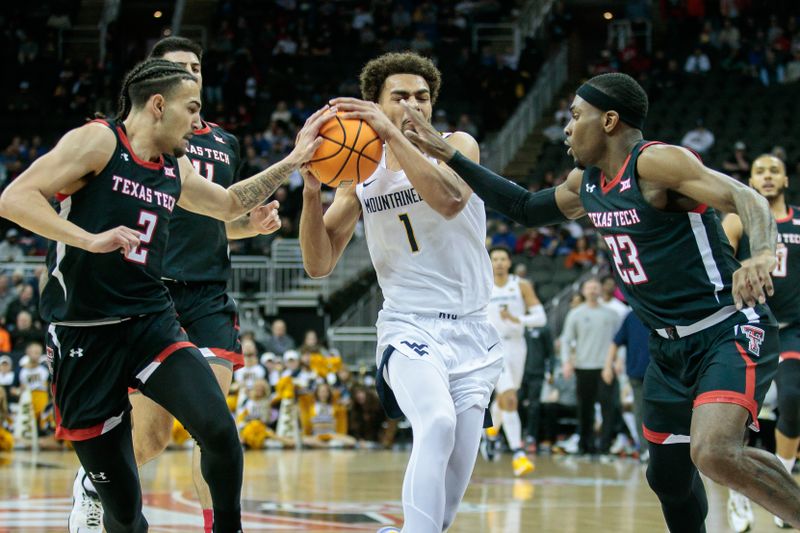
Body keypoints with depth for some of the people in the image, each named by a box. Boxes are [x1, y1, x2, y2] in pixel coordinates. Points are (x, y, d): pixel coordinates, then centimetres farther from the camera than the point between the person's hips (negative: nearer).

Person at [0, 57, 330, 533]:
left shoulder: (177, 170, 14)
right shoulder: (97, 141, -7)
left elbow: (228, 205, 33)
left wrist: (293, 162, 23)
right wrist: (91, 239, -28)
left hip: (152, 323, 5)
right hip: (84, 334, -5)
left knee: (219, 430, -21)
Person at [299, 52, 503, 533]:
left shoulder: (457, 147, -2)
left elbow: (449, 201, -26)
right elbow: (319, 264, -1)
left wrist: (394, 135, -32)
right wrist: (312, 190, -16)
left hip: (472, 331, 1)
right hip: (410, 328, -1)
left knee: (455, 477, 2)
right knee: (437, 423, -32)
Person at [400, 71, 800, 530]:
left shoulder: (657, 162, -17)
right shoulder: (586, 183, 10)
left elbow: (747, 199, -27)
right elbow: (526, 209, 25)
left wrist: (762, 254, -48)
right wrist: (450, 157, 20)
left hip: (730, 332, -9)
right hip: (671, 345, 9)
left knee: (713, 452, -30)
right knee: (668, 474, 16)